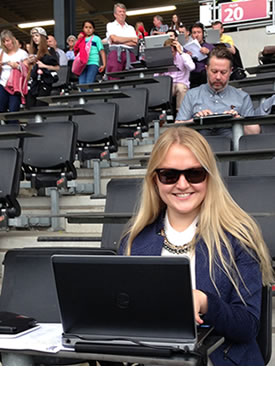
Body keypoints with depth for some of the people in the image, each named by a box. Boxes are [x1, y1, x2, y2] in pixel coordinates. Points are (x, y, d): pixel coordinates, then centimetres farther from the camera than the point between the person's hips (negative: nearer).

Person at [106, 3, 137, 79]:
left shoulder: (131, 28, 24)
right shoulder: (110, 25, 16)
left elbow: (135, 43, 8)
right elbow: (114, 38, -3)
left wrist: (120, 40, 0)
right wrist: (131, 39, 5)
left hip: (129, 55, 3)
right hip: (115, 53, -3)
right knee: (114, 79, -16)